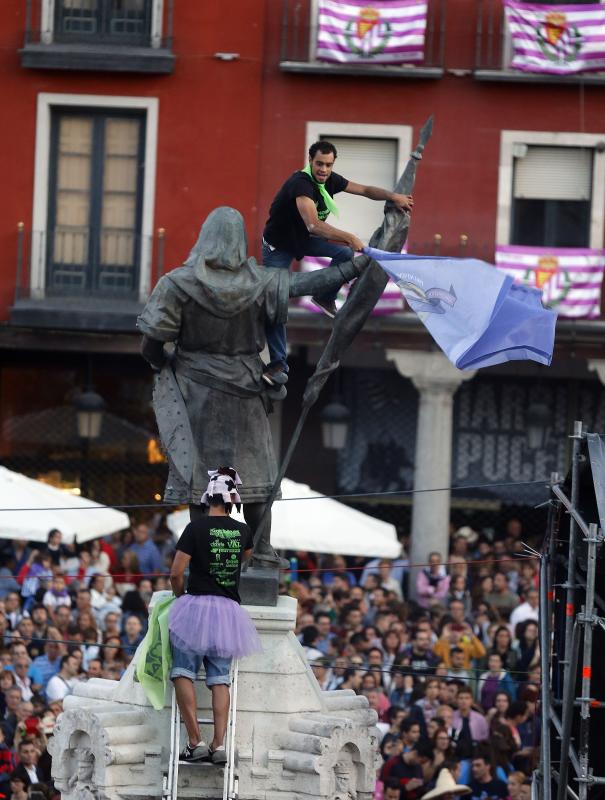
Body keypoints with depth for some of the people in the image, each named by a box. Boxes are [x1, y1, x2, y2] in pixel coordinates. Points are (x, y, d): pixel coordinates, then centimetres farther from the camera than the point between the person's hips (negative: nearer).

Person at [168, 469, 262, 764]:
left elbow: (176, 573, -8)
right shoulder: (242, 531, 6)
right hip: (229, 608, 4)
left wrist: (180, 596, 9)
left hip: (197, 605, -4)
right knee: (220, 680, 6)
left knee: (183, 673, 2)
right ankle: (219, 744, -3)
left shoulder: (197, 528, -8)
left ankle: (195, 741, -8)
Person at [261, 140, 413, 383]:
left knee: (345, 253, -14)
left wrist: (393, 197, -15)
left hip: (304, 238, 6)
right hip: (279, 245, -6)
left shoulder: (331, 180, -11)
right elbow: (313, 225, -47)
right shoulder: (301, 183, -35)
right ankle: (278, 363, -6)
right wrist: (349, 237, -54)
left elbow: (365, 190, 1)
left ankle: (325, 298, 11)